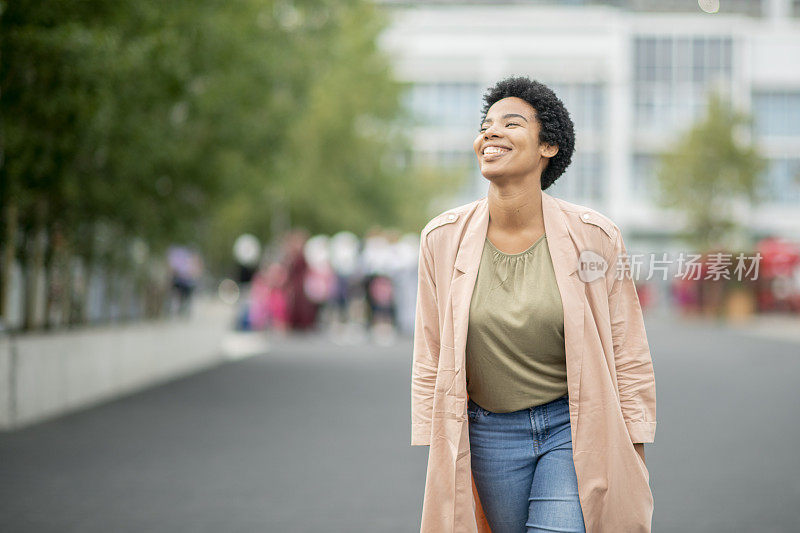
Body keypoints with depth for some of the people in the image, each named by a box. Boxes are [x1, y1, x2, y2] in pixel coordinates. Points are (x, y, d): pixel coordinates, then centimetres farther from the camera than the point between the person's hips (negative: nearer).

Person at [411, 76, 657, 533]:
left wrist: (634, 461, -3)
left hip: (576, 428, -2)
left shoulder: (595, 236, -10)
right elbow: (430, 364, 2)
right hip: (489, 434, 2)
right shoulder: (442, 239, -5)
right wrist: (437, 467, 1)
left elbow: (629, 359, -2)